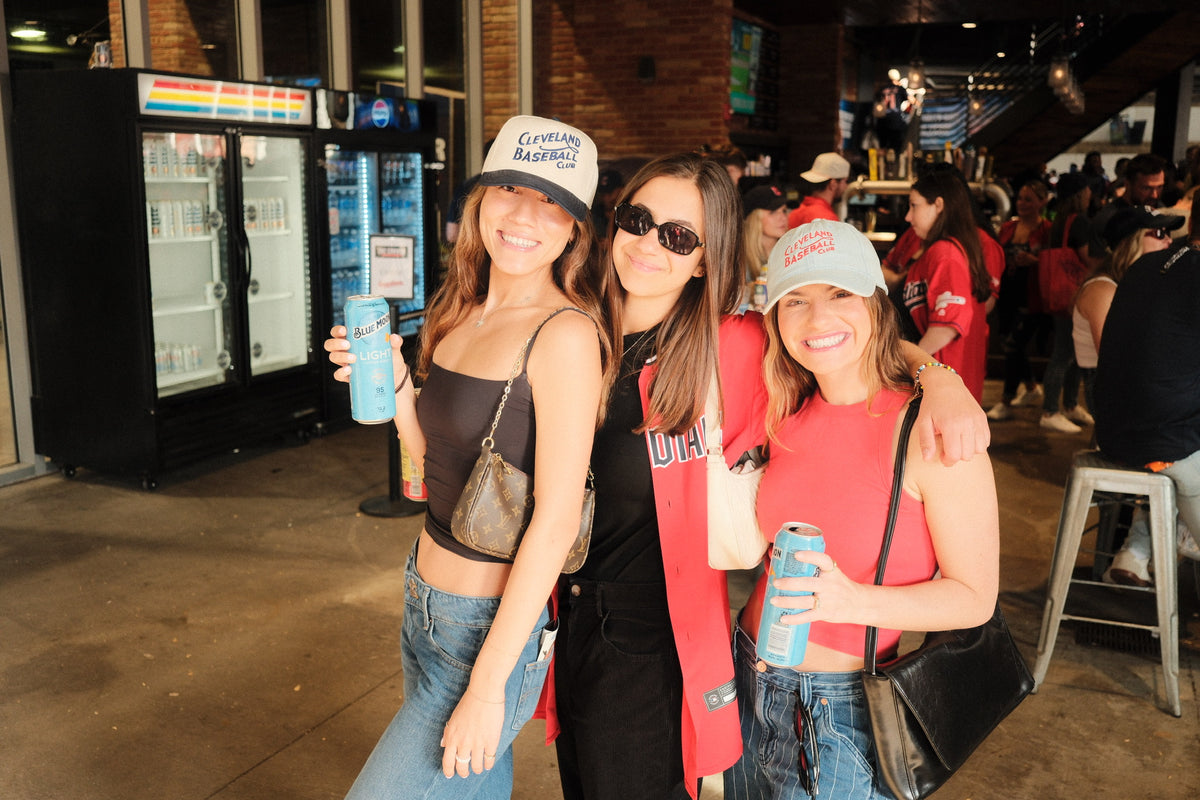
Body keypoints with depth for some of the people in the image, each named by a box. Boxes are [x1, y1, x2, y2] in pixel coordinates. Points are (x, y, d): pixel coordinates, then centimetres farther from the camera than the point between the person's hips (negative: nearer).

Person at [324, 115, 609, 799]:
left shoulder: (564, 333, -20)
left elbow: (556, 521, -21)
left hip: (490, 630, -8)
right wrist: (391, 380, -5)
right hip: (424, 605, 8)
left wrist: (487, 684, -20)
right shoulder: (464, 313, 5)